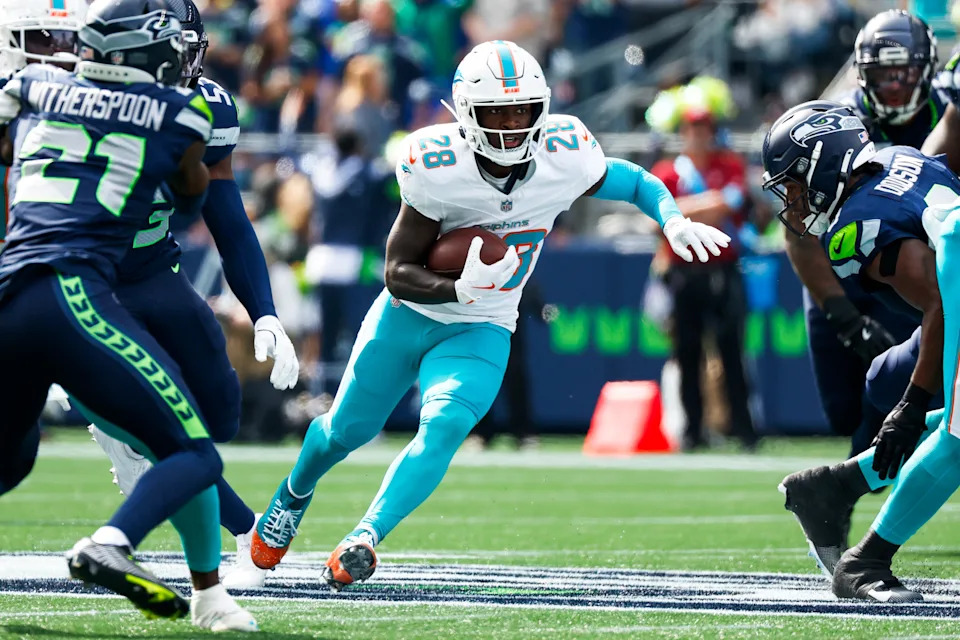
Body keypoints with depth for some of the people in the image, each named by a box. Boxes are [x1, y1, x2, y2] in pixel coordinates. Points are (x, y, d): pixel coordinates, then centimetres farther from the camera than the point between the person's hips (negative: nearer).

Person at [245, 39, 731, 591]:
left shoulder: (563, 158, -20)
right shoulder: (439, 168, -28)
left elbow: (631, 181, 1)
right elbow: (398, 273, -23)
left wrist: (674, 221, -19)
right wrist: (459, 291, -42)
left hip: (480, 332, 1)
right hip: (408, 315, -1)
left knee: (445, 426, -27)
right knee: (347, 430, 16)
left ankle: (365, 539, -27)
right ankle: (294, 495, 48)